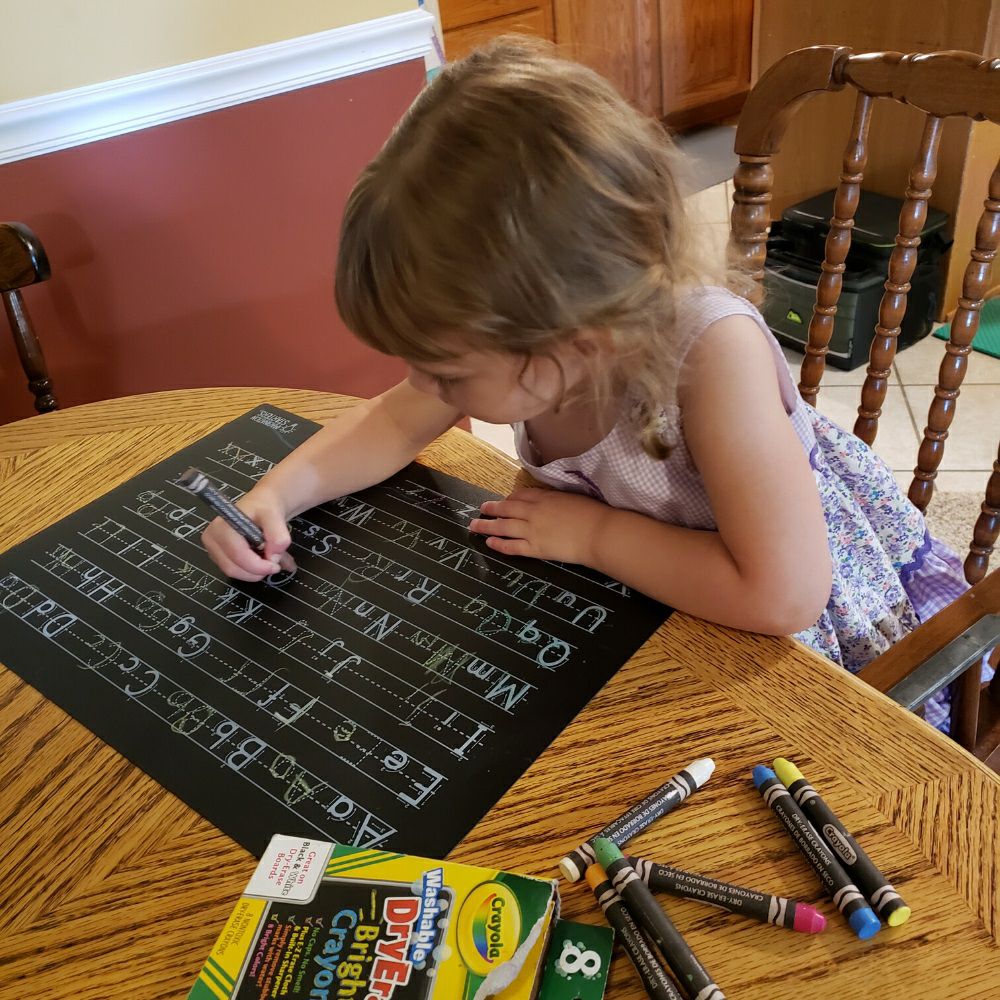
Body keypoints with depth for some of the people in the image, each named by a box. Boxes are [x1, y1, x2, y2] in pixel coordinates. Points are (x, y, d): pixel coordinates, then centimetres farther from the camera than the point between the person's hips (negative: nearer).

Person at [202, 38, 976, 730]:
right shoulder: (522, 337, -22)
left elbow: (782, 594, -41)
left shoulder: (710, 350, -41)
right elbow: (396, 422, -4)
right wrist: (278, 494, -19)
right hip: (641, 598, 5)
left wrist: (592, 533, -32)